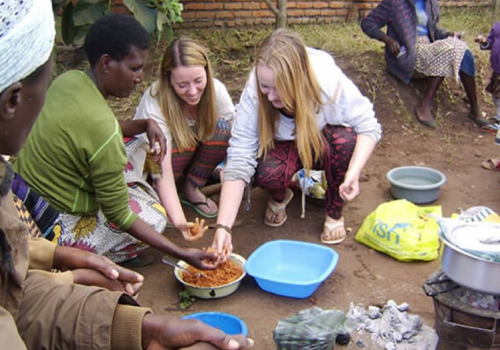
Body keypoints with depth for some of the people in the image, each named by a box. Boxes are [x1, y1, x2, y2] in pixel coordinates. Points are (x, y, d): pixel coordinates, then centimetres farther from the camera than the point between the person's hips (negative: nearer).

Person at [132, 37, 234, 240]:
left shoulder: (216, 90, -25)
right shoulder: (155, 102, -35)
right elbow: (163, 172, -40)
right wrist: (180, 223, -51)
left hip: (195, 155, 4)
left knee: (221, 128, -27)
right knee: (184, 141, -36)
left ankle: (192, 189, -8)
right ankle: (157, 200, -13)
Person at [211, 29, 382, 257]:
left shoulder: (329, 80, -33)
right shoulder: (253, 94, -30)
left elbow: (368, 126, -22)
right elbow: (239, 162, -31)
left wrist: (353, 172, -40)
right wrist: (223, 227, -39)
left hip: (323, 145, 0)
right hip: (286, 146, 0)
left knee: (344, 139, -35)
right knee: (266, 173, -33)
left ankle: (334, 213, -8)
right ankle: (279, 197, 6)